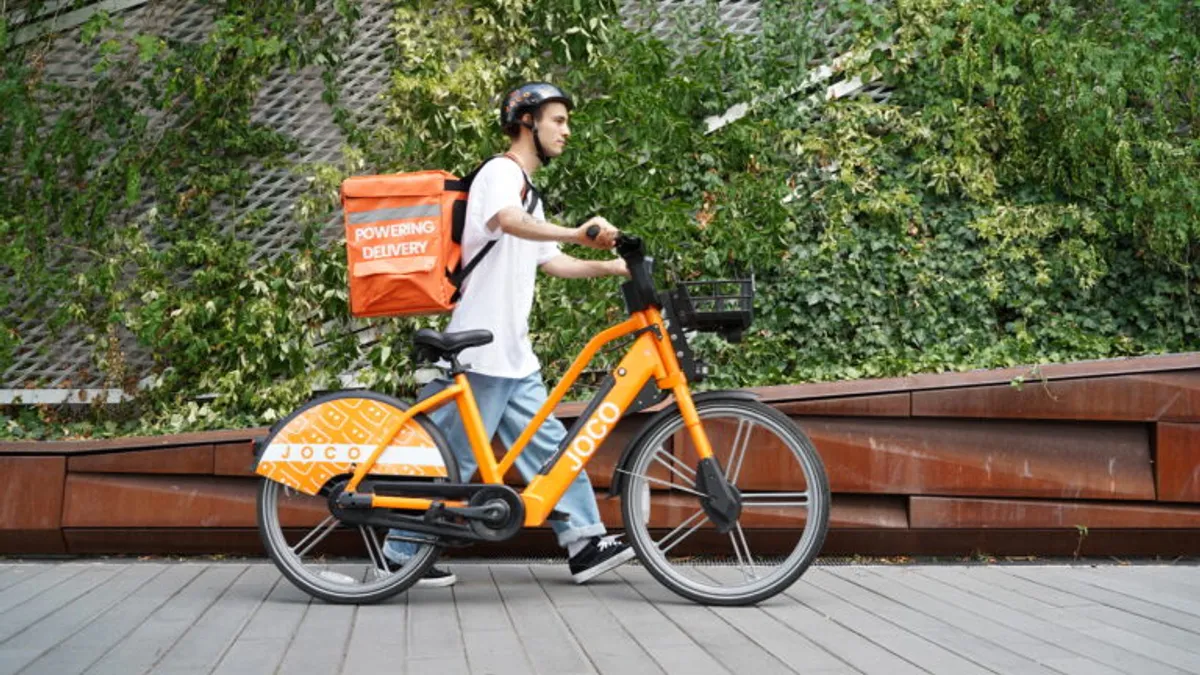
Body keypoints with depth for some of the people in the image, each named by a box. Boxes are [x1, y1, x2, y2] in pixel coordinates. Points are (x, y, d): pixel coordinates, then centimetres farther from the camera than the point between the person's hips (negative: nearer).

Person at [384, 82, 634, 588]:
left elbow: (550, 261, 24)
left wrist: (612, 267, 14)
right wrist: (579, 233, -47)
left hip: (514, 355, 10)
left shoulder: (526, 188, 23)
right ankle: (404, 553, 8)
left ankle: (584, 542, 9)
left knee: (548, 443, 7)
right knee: (454, 456, -3)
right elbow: (509, 221, -34)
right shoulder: (501, 172, -10)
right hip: (480, 351, -10)